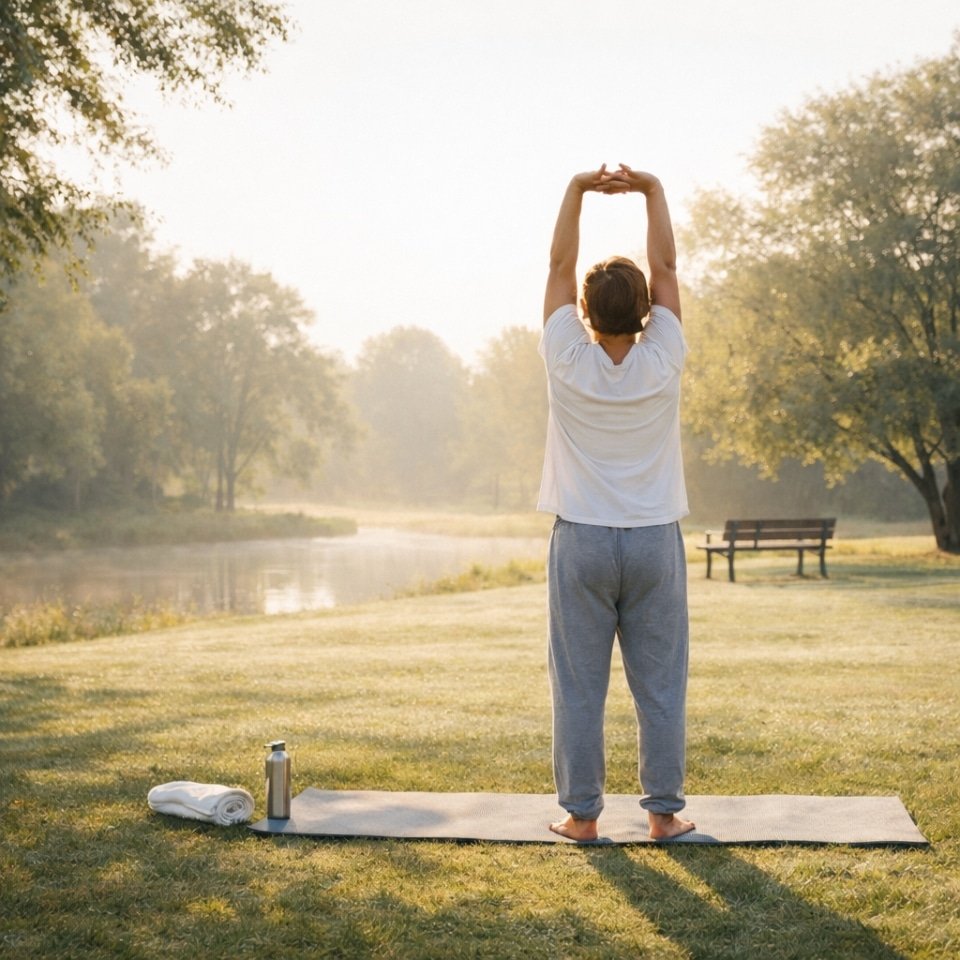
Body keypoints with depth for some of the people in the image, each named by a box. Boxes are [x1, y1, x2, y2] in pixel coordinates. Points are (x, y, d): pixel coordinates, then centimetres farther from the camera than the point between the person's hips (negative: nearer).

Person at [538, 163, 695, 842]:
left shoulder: (568, 363, -9)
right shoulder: (662, 362, -8)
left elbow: (560, 268, -1)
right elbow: (666, 268, 1)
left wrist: (577, 190, 1)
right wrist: (653, 191, 1)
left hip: (581, 543, 0)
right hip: (655, 541, 1)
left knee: (579, 686, 5)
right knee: (660, 685, 7)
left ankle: (581, 812, 9)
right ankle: (664, 811, 12)